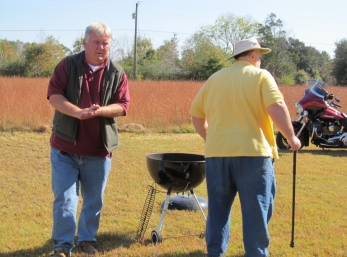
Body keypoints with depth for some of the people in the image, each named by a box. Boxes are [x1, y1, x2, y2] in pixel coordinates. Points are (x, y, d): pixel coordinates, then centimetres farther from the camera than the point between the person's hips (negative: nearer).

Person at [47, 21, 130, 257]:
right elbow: (54, 94, -8)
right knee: (64, 198, -3)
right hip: (65, 147, -2)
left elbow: (123, 106, -2)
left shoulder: (117, 73, 3)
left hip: (99, 149, 2)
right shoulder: (68, 65, 0)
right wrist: (78, 112, -24)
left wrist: (99, 111, -22)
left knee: (94, 200, 12)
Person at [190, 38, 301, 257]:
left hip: (216, 153, 5)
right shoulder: (260, 76, 1)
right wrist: (291, 138, -3)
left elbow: (196, 115, 17)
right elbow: (277, 108, -13)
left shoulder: (214, 79, 15)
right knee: (256, 209, 4)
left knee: (218, 208, 14)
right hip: (252, 151, -4)